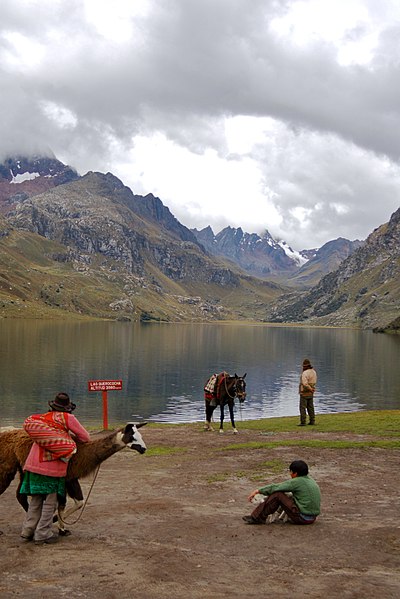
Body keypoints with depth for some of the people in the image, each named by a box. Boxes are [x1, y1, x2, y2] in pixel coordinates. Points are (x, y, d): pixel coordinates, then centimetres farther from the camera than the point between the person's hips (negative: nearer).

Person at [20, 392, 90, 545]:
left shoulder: (42, 417, 12)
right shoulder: (67, 418, -3)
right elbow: (86, 438, -1)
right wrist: (75, 438, 21)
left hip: (34, 463, 5)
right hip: (53, 465, -5)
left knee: (36, 500, 18)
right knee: (50, 501, 6)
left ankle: (27, 531, 20)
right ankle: (42, 534, 9)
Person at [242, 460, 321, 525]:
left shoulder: (297, 482, -13)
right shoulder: (310, 480, 12)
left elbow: (275, 487, -10)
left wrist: (258, 491, 0)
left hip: (302, 518, -9)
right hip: (312, 518, 9)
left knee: (277, 495, -8)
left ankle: (257, 518, -1)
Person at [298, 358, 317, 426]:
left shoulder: (305, 373, -21)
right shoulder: (313, 372, 7)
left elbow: (305, 384, -28)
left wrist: (311, 389, -17)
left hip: (304, 393, -8)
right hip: (311, 394, 8)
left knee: (302, 408, -4)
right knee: (310, 407, 12)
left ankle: (303, 422, -6)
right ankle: (312, 421, 14)